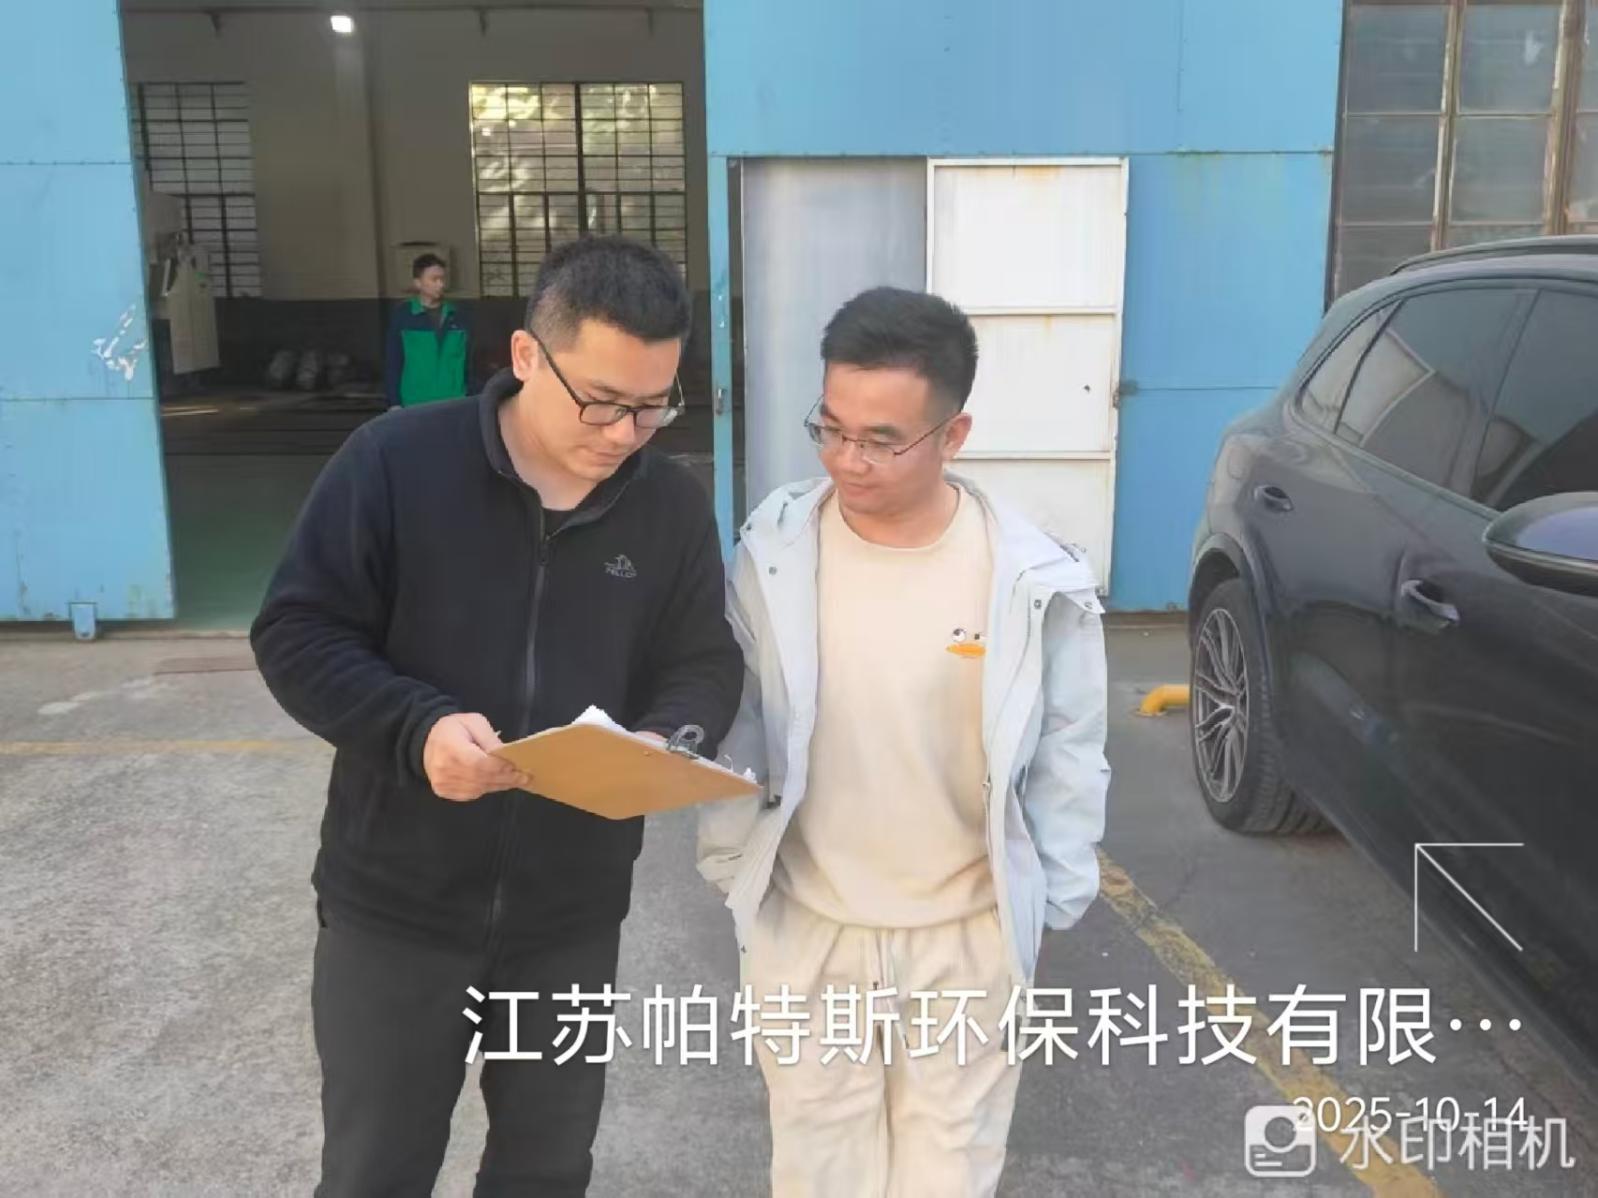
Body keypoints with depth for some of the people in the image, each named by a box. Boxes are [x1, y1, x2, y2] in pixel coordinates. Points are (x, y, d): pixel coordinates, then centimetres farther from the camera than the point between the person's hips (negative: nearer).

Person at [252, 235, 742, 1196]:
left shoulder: (676, 505, -3)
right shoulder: (395, 462, -13)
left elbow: (706, 667, 2)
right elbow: (296, 635, -11)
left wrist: (668, 741, -21)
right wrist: (418, 728, -28)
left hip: (572, 913, 3)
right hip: (395, 904, -2)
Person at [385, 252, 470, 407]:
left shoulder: (456, 316, 8)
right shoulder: (402, 316, -3)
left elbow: (469, 361, 12)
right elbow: (392, 363, -2)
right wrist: (394, 404, -8)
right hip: (416, 405, -4)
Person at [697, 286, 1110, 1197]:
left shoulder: (1031, 579, -17)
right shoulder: (773, 552, -12)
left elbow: (1070, 754, -4)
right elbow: (737, 721, 0)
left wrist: (1051, 903, 0)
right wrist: (730, 860, 2)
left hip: (968, 933, -1)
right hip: (807, 925, 2)